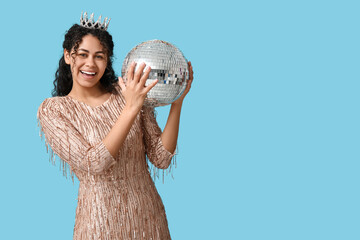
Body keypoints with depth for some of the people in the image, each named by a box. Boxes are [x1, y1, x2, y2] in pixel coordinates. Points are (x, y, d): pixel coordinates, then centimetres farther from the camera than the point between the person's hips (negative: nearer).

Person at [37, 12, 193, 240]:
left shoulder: (128, 92, -2)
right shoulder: (52, 110, -7)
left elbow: (161, 158, -5)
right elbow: (94, 163, -21)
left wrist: (176, 102, -15)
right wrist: (130, 109, -28)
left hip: (148, 213, 2)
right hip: (101, 219, -2)